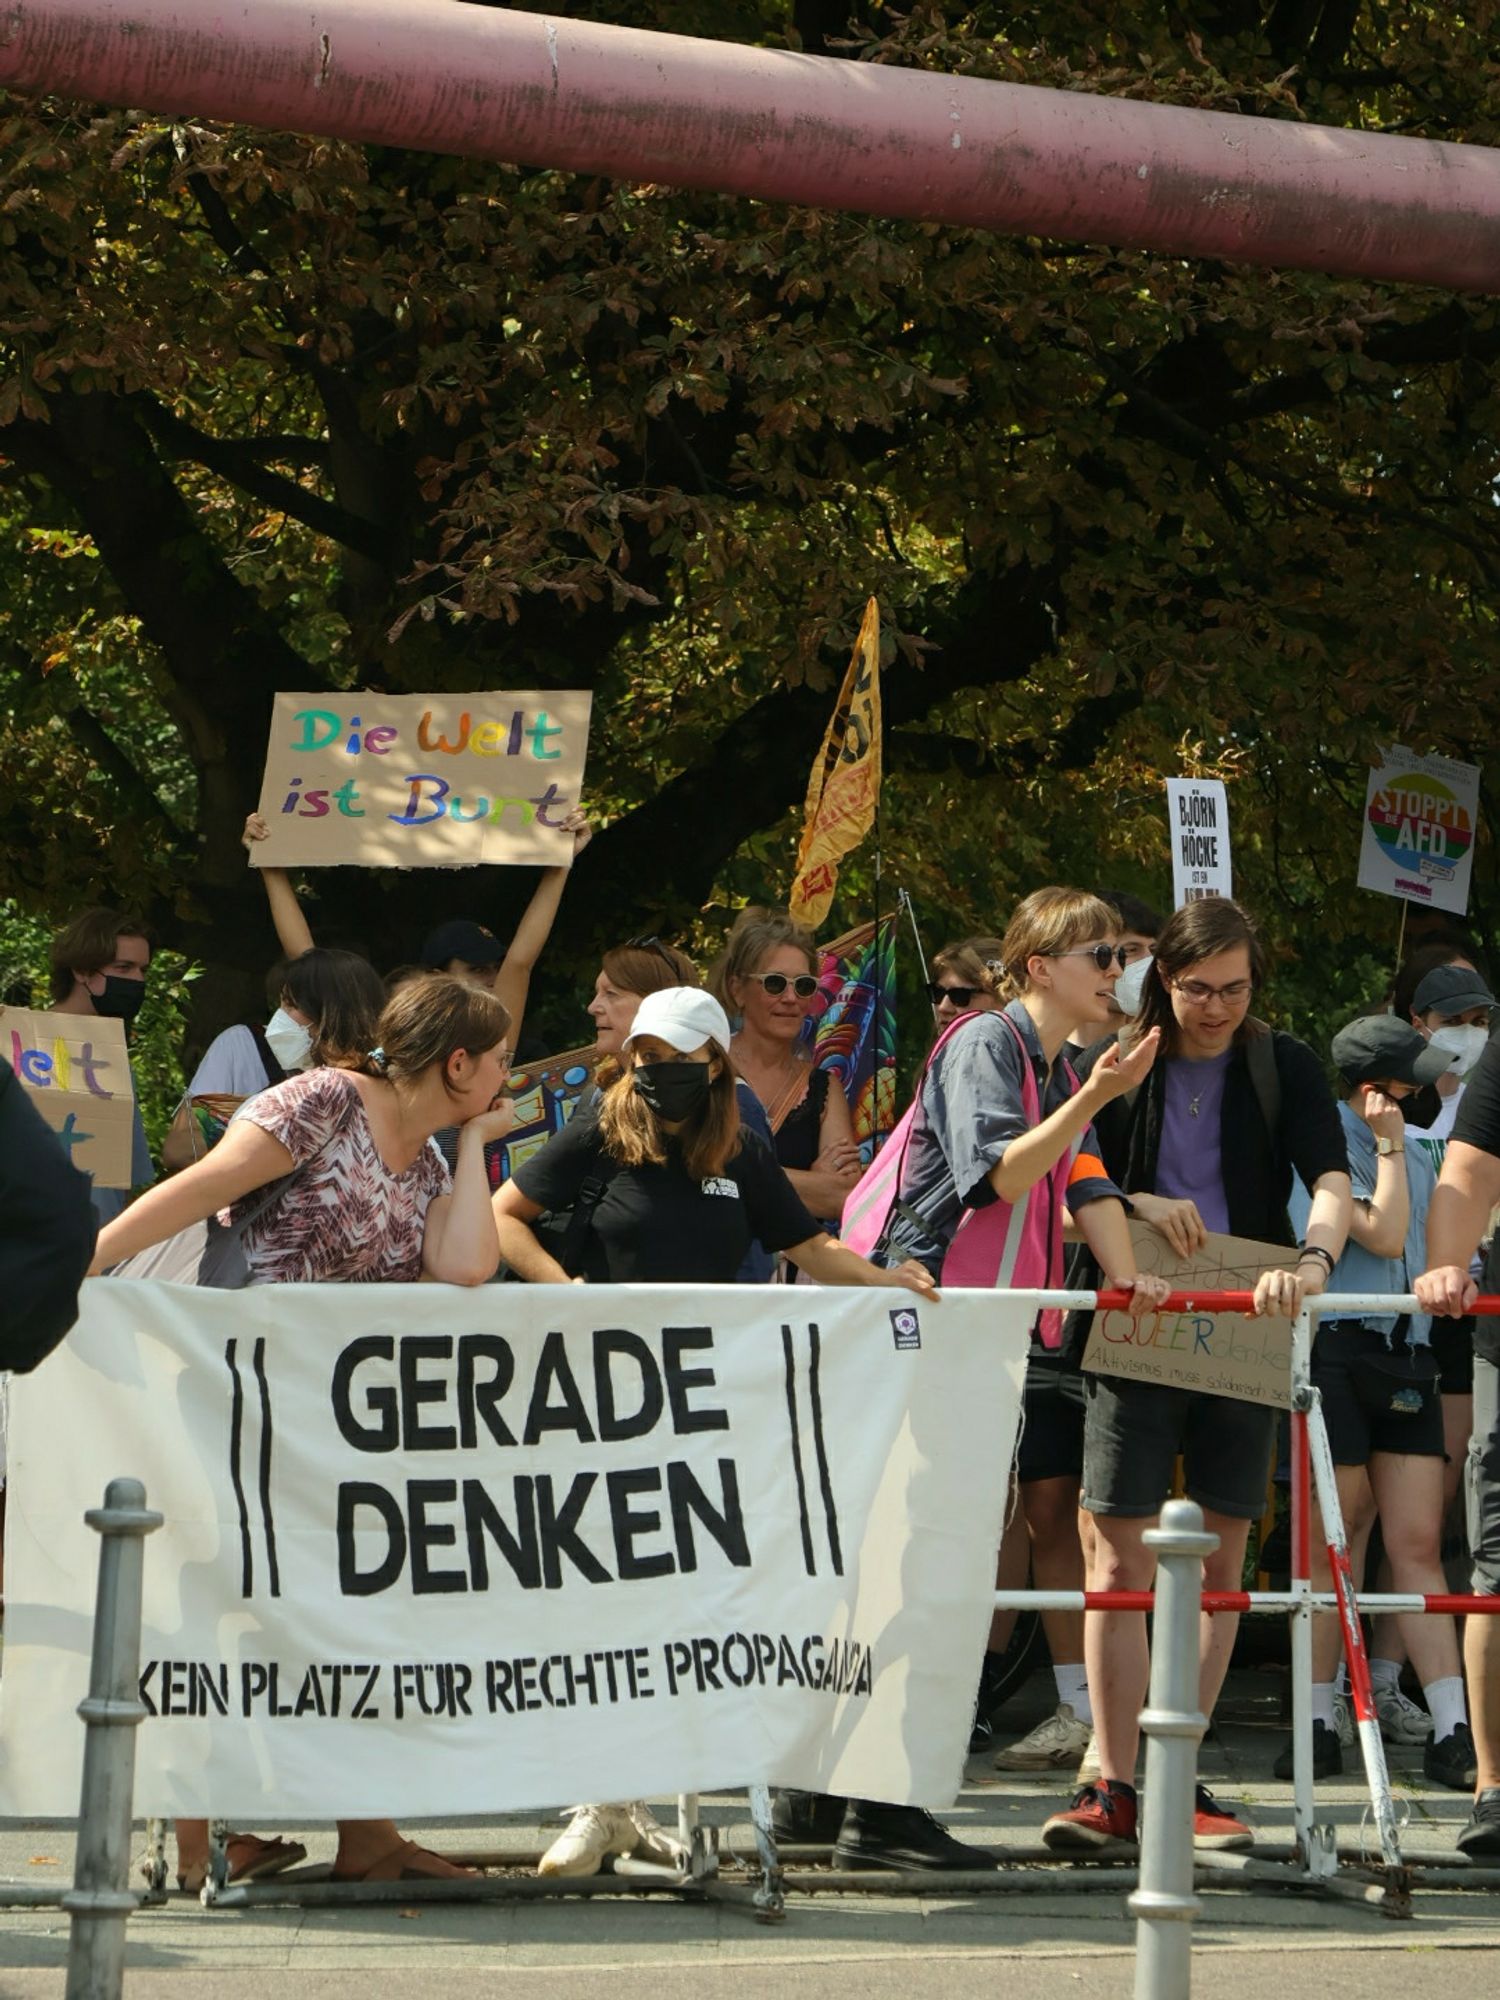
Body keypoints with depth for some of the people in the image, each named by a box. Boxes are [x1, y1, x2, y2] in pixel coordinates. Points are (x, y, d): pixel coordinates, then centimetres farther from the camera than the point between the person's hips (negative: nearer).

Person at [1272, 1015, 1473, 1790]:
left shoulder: (1415, 1157, 19)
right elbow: (1383, 1235, -13)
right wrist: (1391, 1148, -7)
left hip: (1407, 1357, 6)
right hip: (1335, 1352, -6)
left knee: (1419, 1545, -2)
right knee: (1332, 1543, 0)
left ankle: (1451, 1735, -8)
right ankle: (1317, 1725, 8)